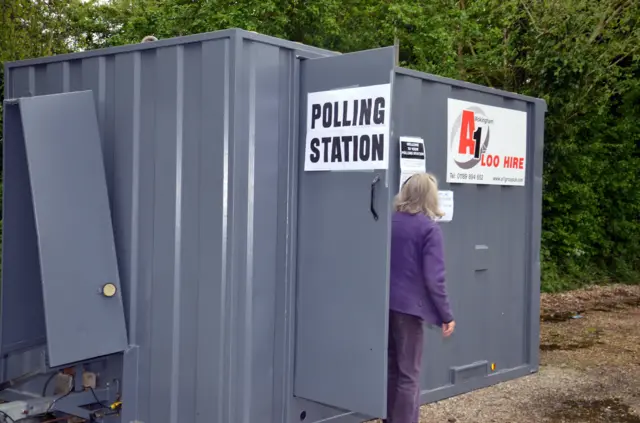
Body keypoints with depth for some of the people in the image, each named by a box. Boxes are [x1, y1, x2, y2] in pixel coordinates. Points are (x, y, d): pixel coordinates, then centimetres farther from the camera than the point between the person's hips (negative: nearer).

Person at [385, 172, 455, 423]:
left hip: (385, 304, 6)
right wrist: (446, 316, -8)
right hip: (409, 306, -6)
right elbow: (434, 278, -15)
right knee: (409, 374, 3)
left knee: (391, 369, 17)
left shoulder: (390, 222, 6)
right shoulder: (429, 228, -12)